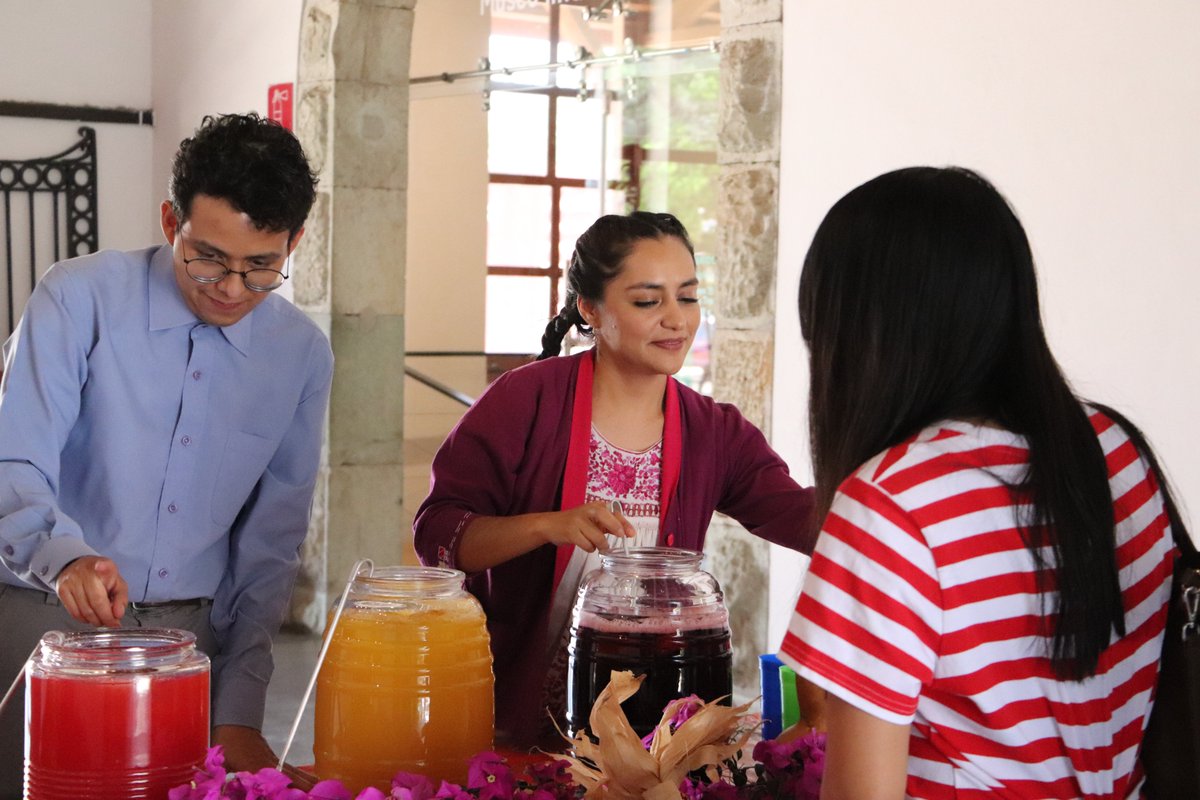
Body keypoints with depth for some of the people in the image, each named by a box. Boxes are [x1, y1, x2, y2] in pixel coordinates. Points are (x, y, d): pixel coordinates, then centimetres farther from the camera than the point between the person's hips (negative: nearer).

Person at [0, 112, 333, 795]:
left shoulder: (303, 353, 1)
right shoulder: (80, 298, -8)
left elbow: (273, 539, 4)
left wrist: (239, 713, 0)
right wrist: (65, 557, -34)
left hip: (195, 634, 2)